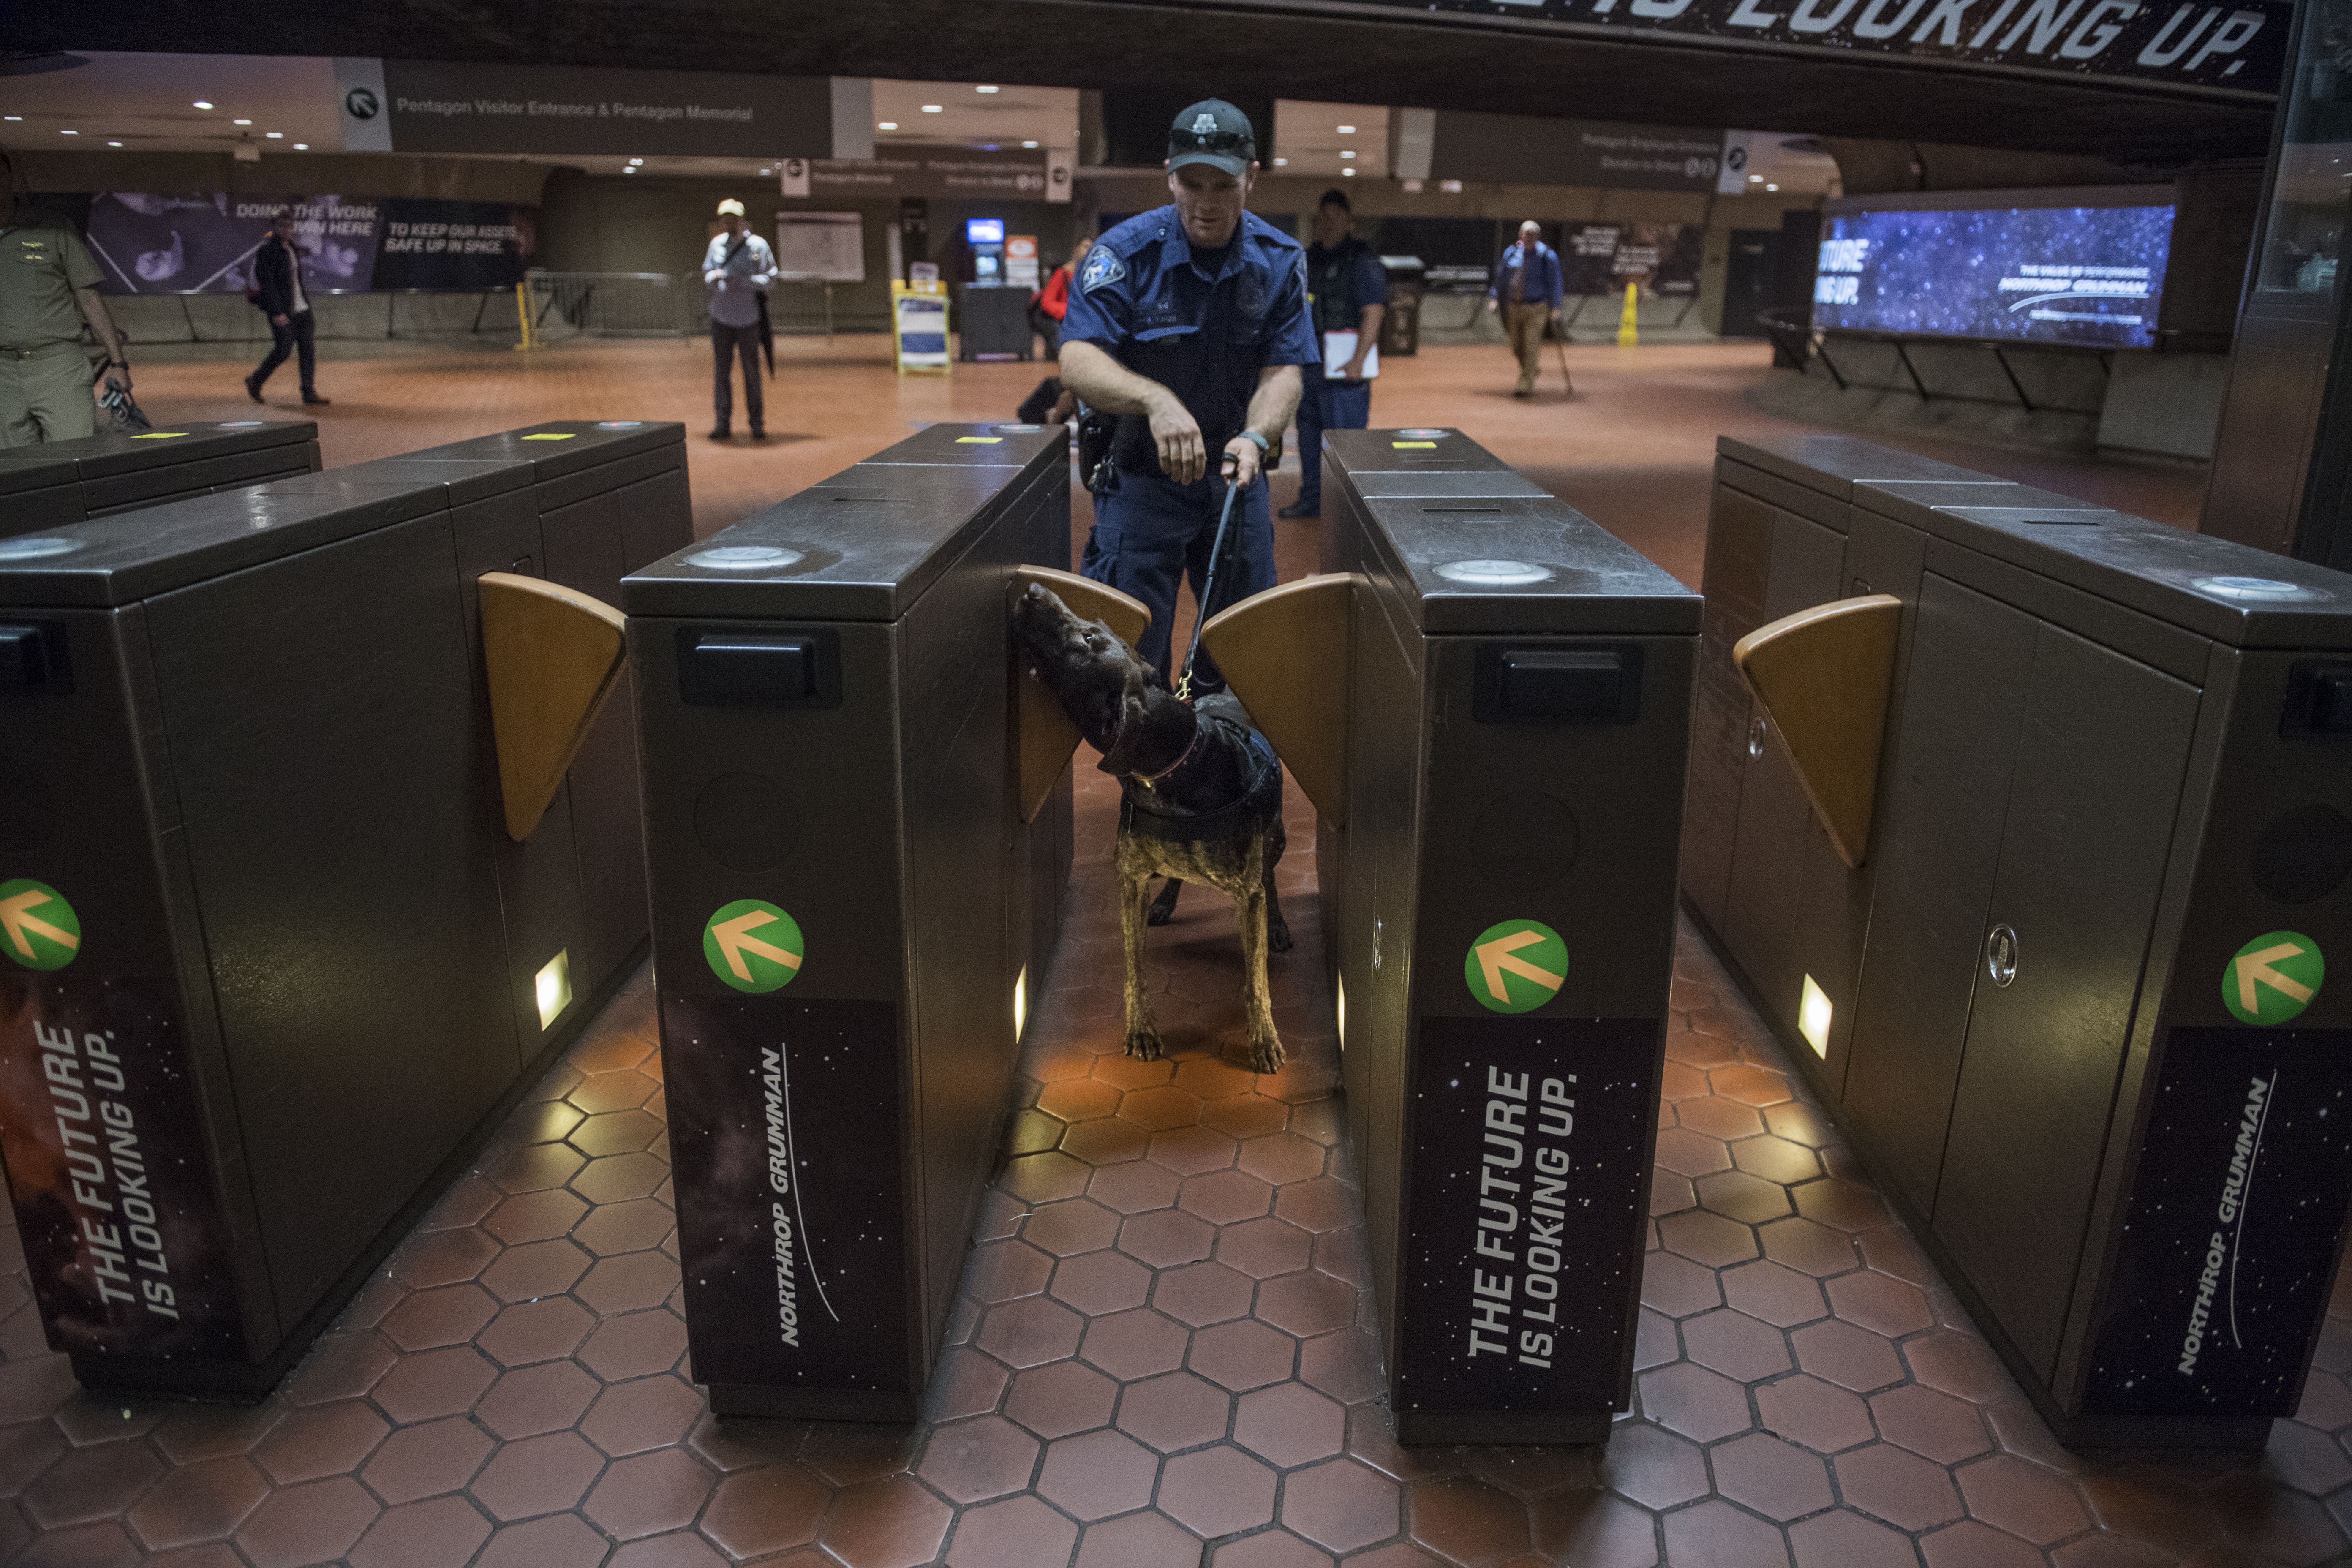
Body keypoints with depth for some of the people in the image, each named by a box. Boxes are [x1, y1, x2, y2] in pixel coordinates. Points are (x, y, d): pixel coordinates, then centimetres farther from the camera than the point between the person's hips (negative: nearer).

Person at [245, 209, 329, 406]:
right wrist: (277, 312, -21)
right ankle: (255, 382, 12)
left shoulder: (294, 249, 13)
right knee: (284, 348, -7)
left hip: (301, 308, 8)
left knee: (308, 346, 1)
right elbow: (267, 284, -16)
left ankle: (309, 392, 3)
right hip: (281, 310, -8)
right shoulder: (266, 252, -11)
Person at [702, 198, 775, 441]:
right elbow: (707, 275, 15)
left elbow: (770, 277, -7)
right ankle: (724, 423, 7)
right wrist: (714, 277, -10)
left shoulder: (757, 245, -1)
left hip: (748, 318, -3)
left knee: (752, 370, 1)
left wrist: (741, 281, -19)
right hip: (720, 316, 3)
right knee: (721, 369, 3)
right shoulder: (717, 243, 10)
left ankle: (757, 422, 9)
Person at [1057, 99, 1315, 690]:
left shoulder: (1281, 260, -2)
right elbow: (1077, 361, -22)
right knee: (1130, 653, -1)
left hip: (1235, 479, 4)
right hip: (1140, 479, -3)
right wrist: (1156, 400, -40)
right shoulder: (1125, 252, -13)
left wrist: (1256, 436, -29)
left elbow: (1284, 369, -7)